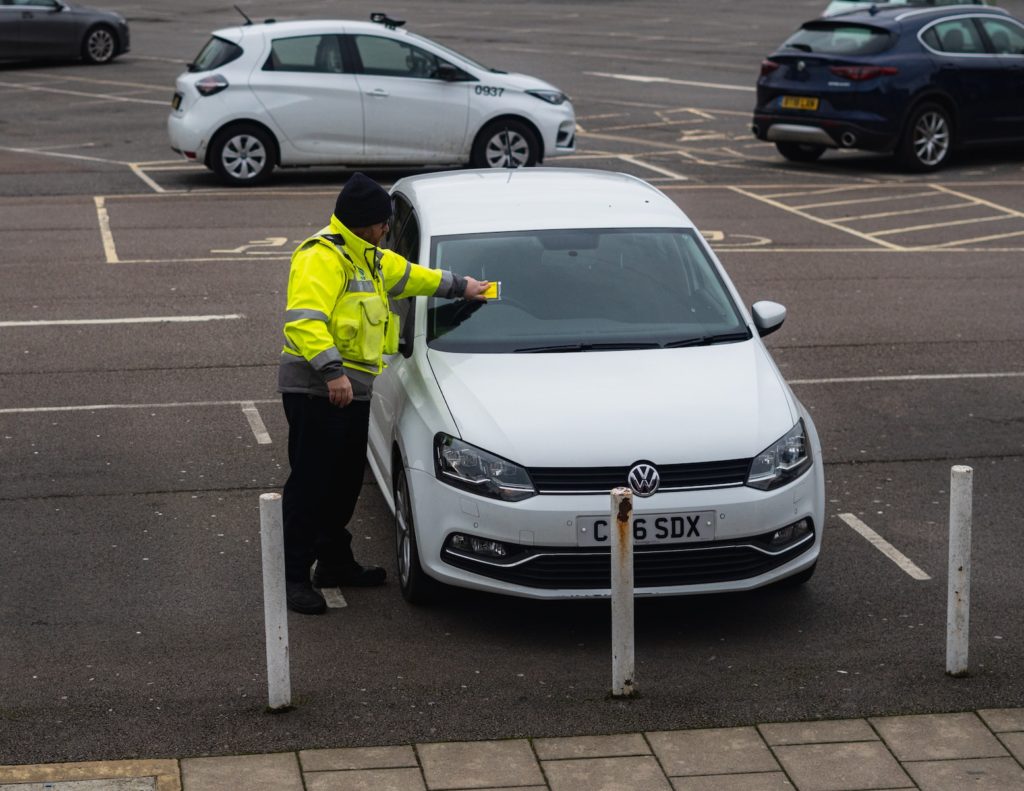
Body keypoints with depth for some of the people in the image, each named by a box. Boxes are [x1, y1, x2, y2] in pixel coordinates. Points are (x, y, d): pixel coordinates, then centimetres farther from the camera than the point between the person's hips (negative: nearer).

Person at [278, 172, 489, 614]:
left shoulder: (368, 258, 18)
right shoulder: (321, 258, -15)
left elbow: (408, 275, 37)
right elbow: (303, 320, -26)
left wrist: (459, 286, 44)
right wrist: (331, 370, -33)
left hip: (351, 389, 10)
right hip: (316, 390, -10)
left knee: (345, 481, 16)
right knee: (311, 483, -7)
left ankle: (335, 561, 29)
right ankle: (293, 576, -3)